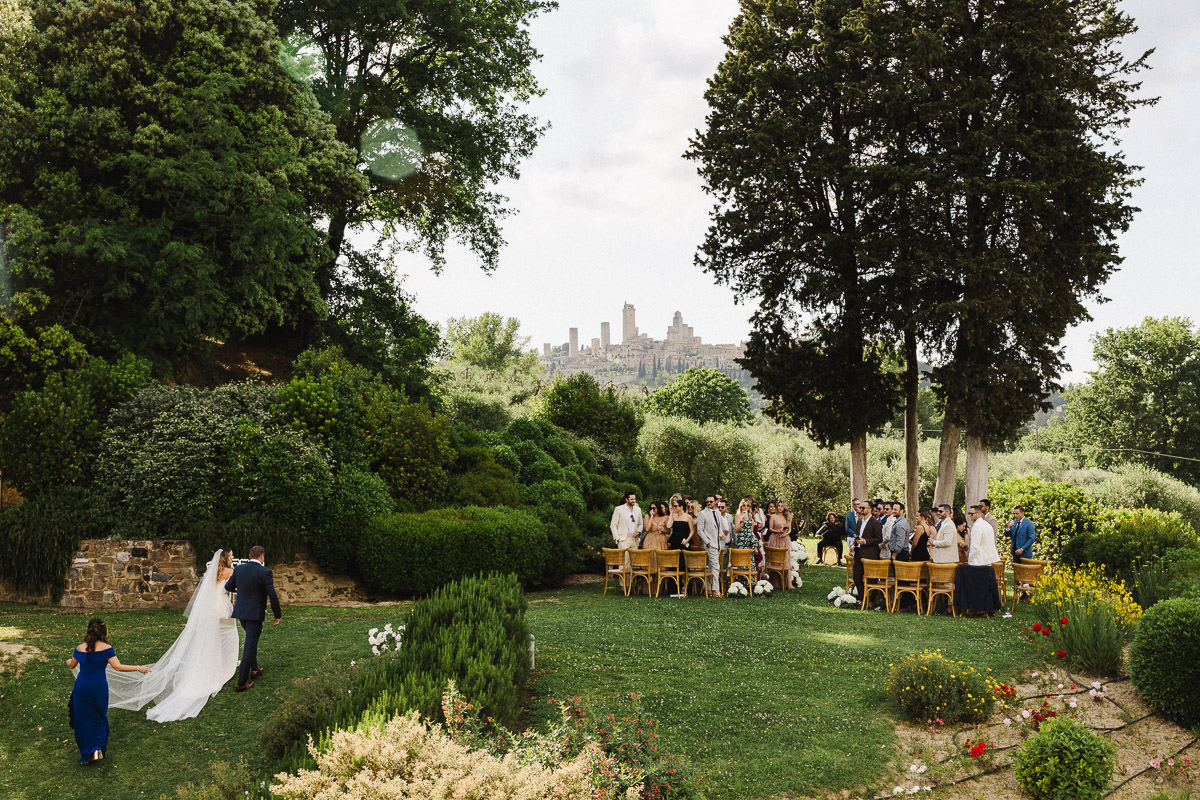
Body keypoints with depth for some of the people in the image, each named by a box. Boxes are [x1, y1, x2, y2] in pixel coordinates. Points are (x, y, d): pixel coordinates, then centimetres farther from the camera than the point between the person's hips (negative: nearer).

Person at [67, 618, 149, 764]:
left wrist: (68, 661, 40)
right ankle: (98, 748, 3)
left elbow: (71, 665, 16)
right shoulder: (106, 648, -10)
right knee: (98, 718, 17)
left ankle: (85, 753, 23)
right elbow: (118, 666, -16)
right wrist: (138, 668, -8)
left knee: (82, 718, 15)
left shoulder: (80, 648, 1)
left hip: (81, 686, 2)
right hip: (98, 687, -2)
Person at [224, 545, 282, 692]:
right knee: (250, 646, -1)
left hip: (241, 612, 6)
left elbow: (228, 586, 15)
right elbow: (272, 596, -15)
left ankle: (254, 669, 36)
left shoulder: (239, 569, 0)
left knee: (251, 641, 26)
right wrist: (278, 615, -4)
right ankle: (241, 683, 0)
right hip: (255, 614, -6)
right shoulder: (265, 572, -14)